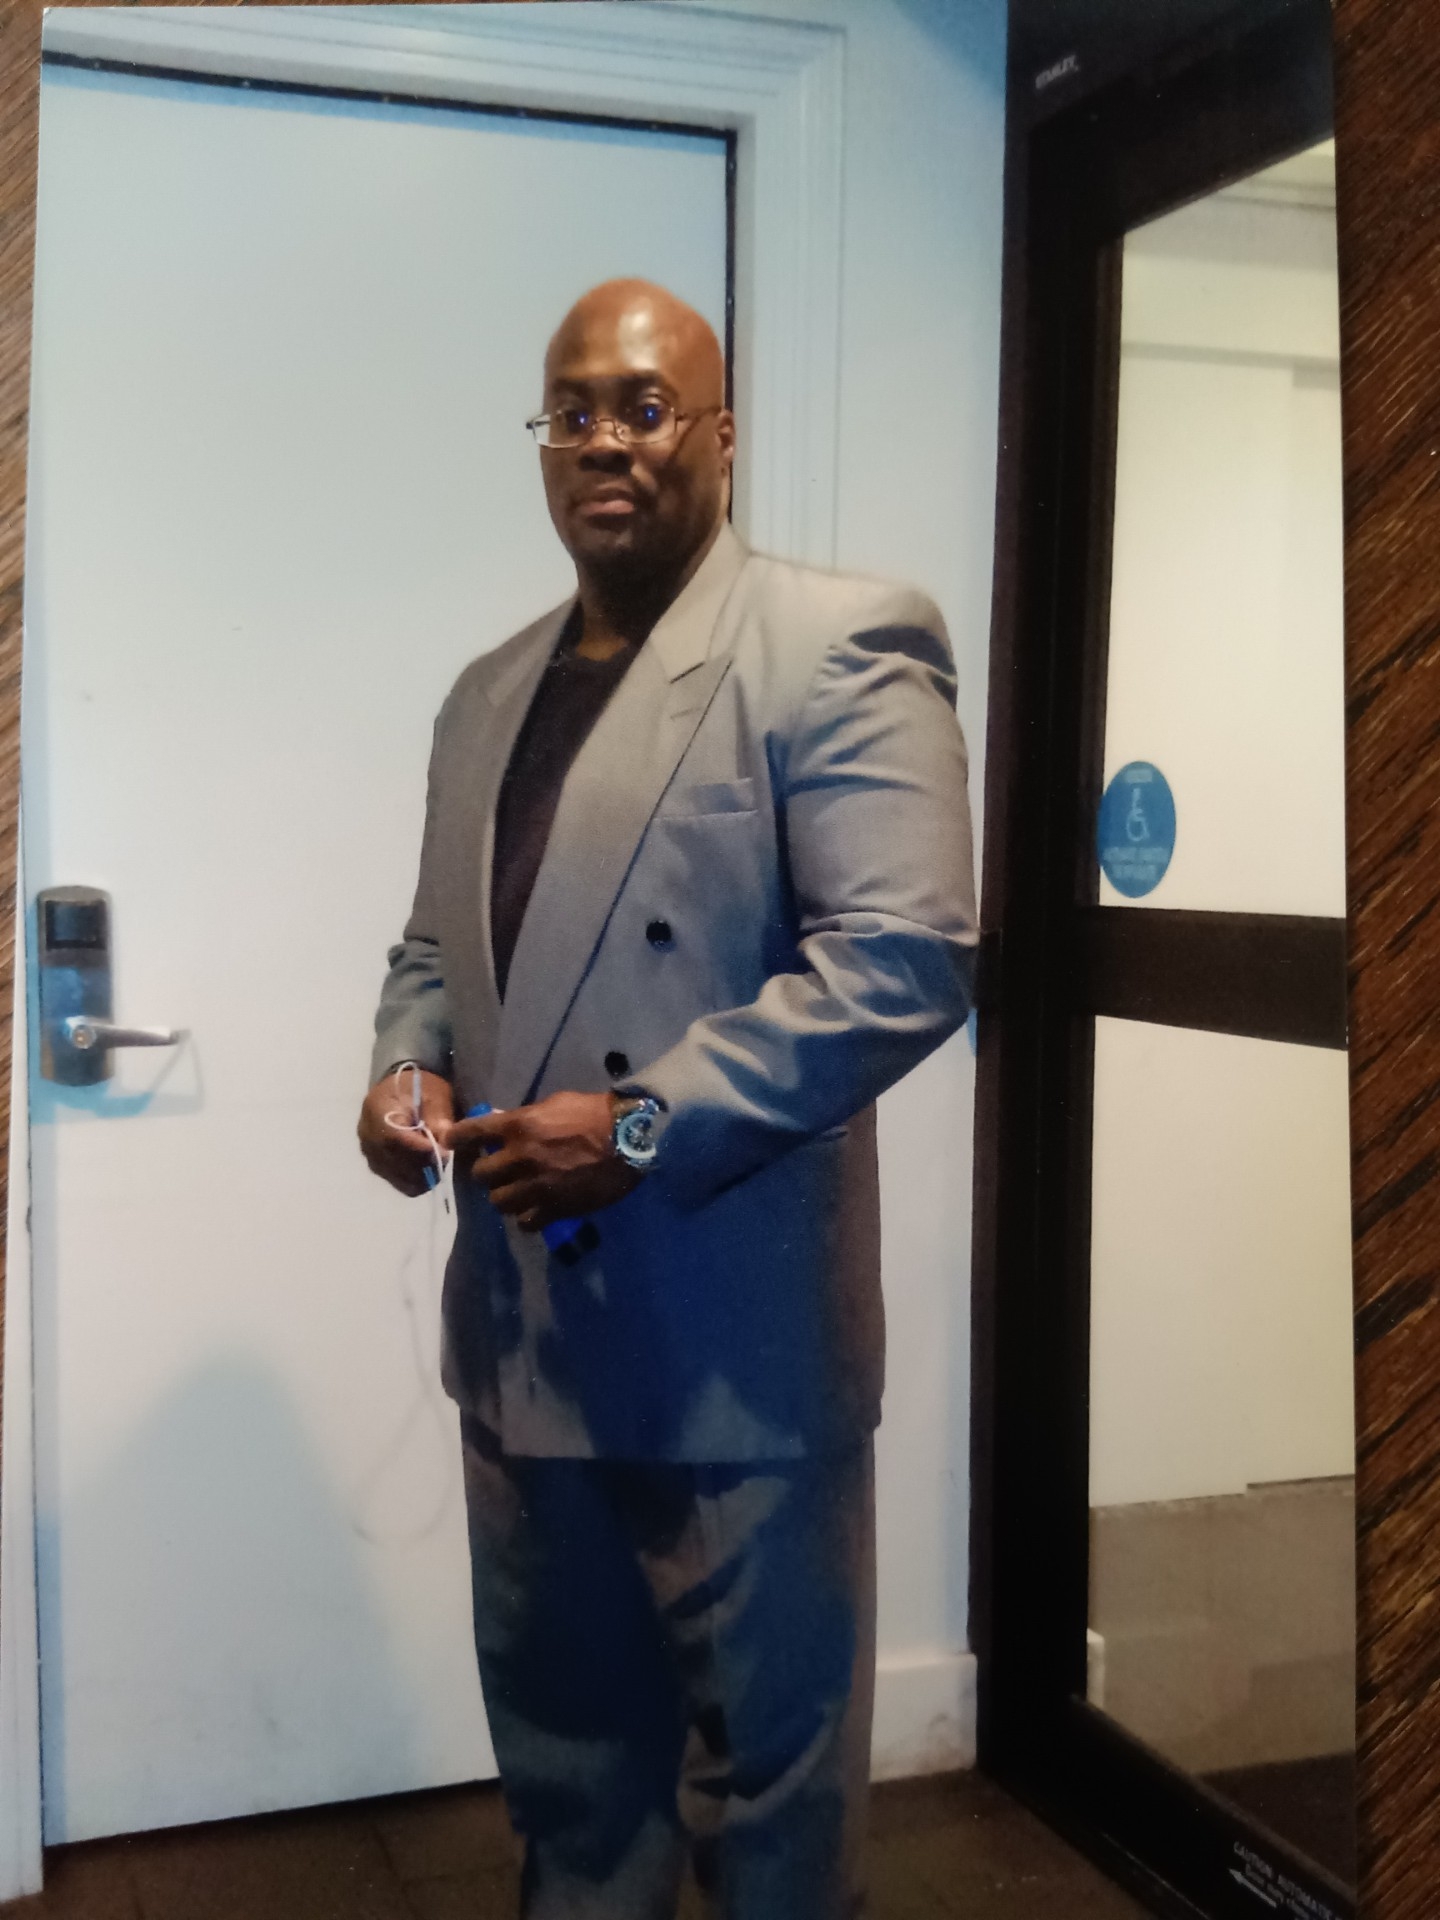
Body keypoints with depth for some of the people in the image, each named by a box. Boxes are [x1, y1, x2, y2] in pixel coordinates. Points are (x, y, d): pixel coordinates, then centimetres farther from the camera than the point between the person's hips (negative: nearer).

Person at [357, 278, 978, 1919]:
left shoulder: (834, 647, -9)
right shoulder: (487, 692, 15)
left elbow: (908, 953, -19)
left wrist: (645, 1125, -22)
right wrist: (407, 1066, 1)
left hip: (736, 1337, -7)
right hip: (518, 1326, 7)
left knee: (767, 1770, 11)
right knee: (561, 1746, 22)